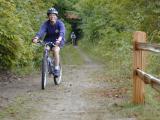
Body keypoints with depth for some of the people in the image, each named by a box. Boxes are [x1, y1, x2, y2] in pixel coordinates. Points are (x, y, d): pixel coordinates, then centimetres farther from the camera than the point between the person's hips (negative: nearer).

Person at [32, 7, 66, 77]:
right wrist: (36, 38, -50)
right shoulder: (46, 23, -14)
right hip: (49, 40, 2)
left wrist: (59, 39, -58)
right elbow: (41, 31, -30)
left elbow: (62, 32, -36)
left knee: (55, 50, -29)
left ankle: (56, 69, -18)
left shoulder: (60, 23, -19)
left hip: (58, 40, -2)